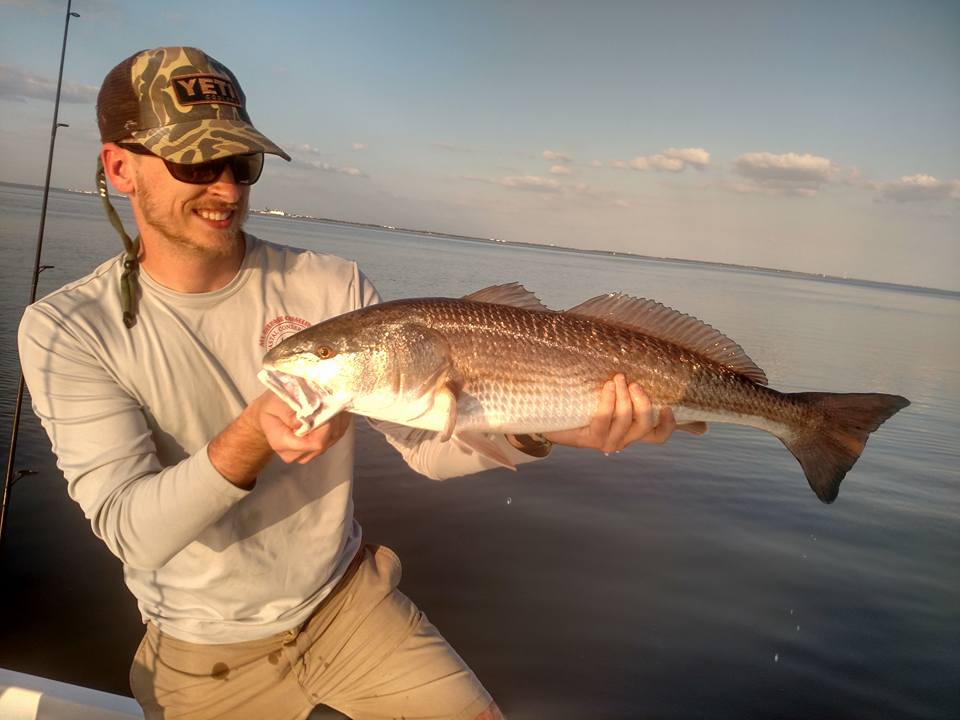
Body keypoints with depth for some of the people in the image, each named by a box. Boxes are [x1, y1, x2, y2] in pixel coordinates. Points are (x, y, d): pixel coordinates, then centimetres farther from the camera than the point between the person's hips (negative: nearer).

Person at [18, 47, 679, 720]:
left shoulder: (332, 286, -11)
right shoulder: (66, 329, -15)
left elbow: (426, 439, -14)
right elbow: (130, 531, -22)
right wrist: (253, 436, -40)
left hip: (348, 600, 2)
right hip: (204, 658, -1)